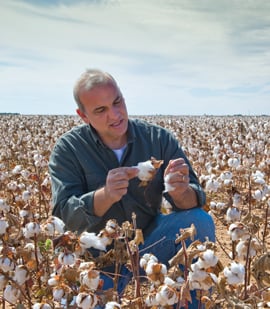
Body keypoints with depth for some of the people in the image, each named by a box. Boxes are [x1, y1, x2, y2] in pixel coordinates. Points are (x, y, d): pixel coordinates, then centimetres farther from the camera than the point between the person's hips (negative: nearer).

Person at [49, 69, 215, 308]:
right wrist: (105, 195, -38)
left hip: (149, 240, 2)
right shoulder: (68, 149, -10)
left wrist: (180, 192, -37)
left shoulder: (160, 139, -7)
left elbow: (196, 202, -11)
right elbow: (64, 216, -18)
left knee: (200, 221, -22)